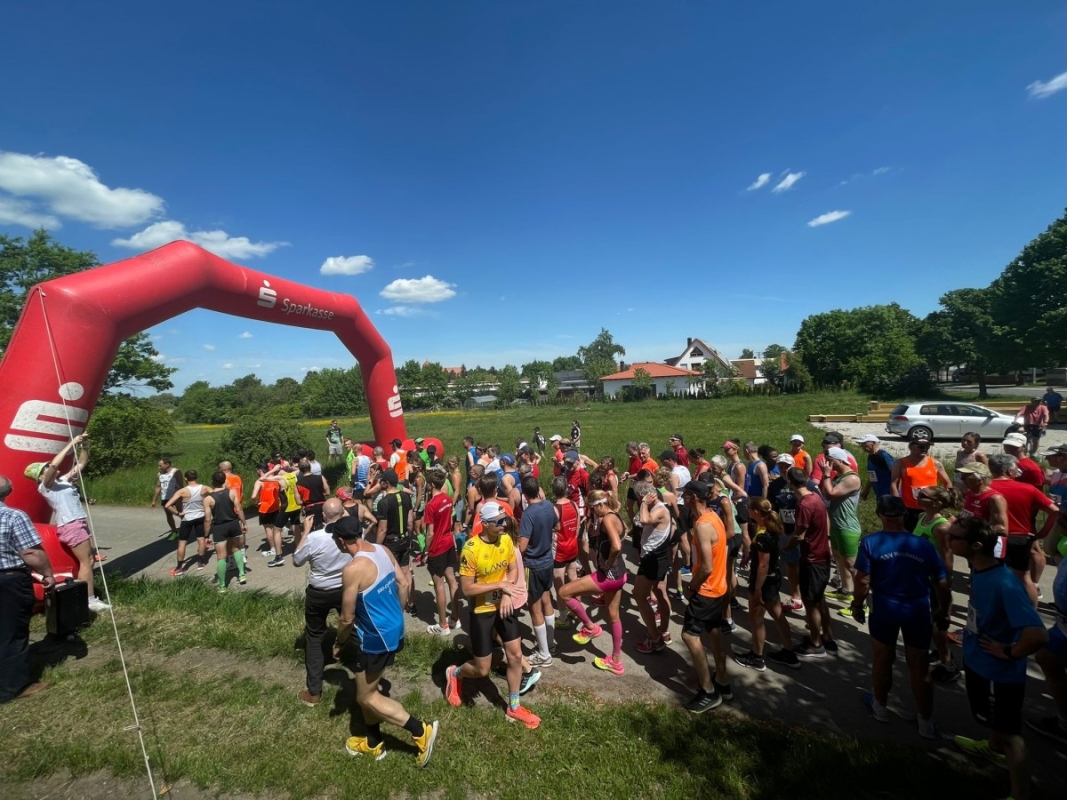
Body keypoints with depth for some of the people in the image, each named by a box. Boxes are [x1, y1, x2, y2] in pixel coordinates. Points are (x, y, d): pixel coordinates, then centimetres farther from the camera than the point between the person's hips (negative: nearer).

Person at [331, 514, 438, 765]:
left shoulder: (353, 569, -27)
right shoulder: (383, 551, -3)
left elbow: (347, 618, -17)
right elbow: (404, 584, 7)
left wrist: (339, 643, 2)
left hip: (376, 639, -8)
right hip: (394, 629, 8)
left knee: (366, 697, 12)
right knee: (368, 687, 26)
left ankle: (421, 731, 13)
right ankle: (373, 743, 43)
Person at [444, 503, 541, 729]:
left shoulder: (506, 540, -9)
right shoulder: (471, 549, -27)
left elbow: (514, 569, 3)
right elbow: (467, 589, -24)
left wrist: (507, 594, -13)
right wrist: (500, 585, -25)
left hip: (504, 606, 5)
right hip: (482, 611, -5)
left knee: (516, 655, 10)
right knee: (482, 670, 8)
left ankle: (513, 707, 32)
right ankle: (454, 674, 40)